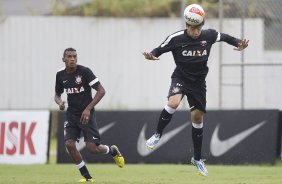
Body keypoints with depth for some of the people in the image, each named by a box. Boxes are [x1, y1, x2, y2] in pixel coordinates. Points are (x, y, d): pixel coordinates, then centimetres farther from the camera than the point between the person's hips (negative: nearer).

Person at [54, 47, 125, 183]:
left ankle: (113, 151, 24)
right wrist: (60, 102, -7)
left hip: (86, 114, -4)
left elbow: (101, 91, -13)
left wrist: (88, 109, -19)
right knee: (69, 144, -14)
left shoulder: (84, 71, -13)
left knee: (92, 148, -12)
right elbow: (57, 94, 17)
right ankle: (86, 176, 2)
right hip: (71, 114, 4)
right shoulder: (60, 75, 1)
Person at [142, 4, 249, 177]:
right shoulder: (176, 38, -16)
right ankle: (157, 135, -11)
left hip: (198, 81, 3)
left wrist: (239, 44, -9)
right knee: (173, 103, -32)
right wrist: (151, 55, -32)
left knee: (198, 117, 8)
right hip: (181, 77, -3)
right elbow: (159, 50, -9)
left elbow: (225, 37, 8)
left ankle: (197, 158, 21)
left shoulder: (209, 35, -9)